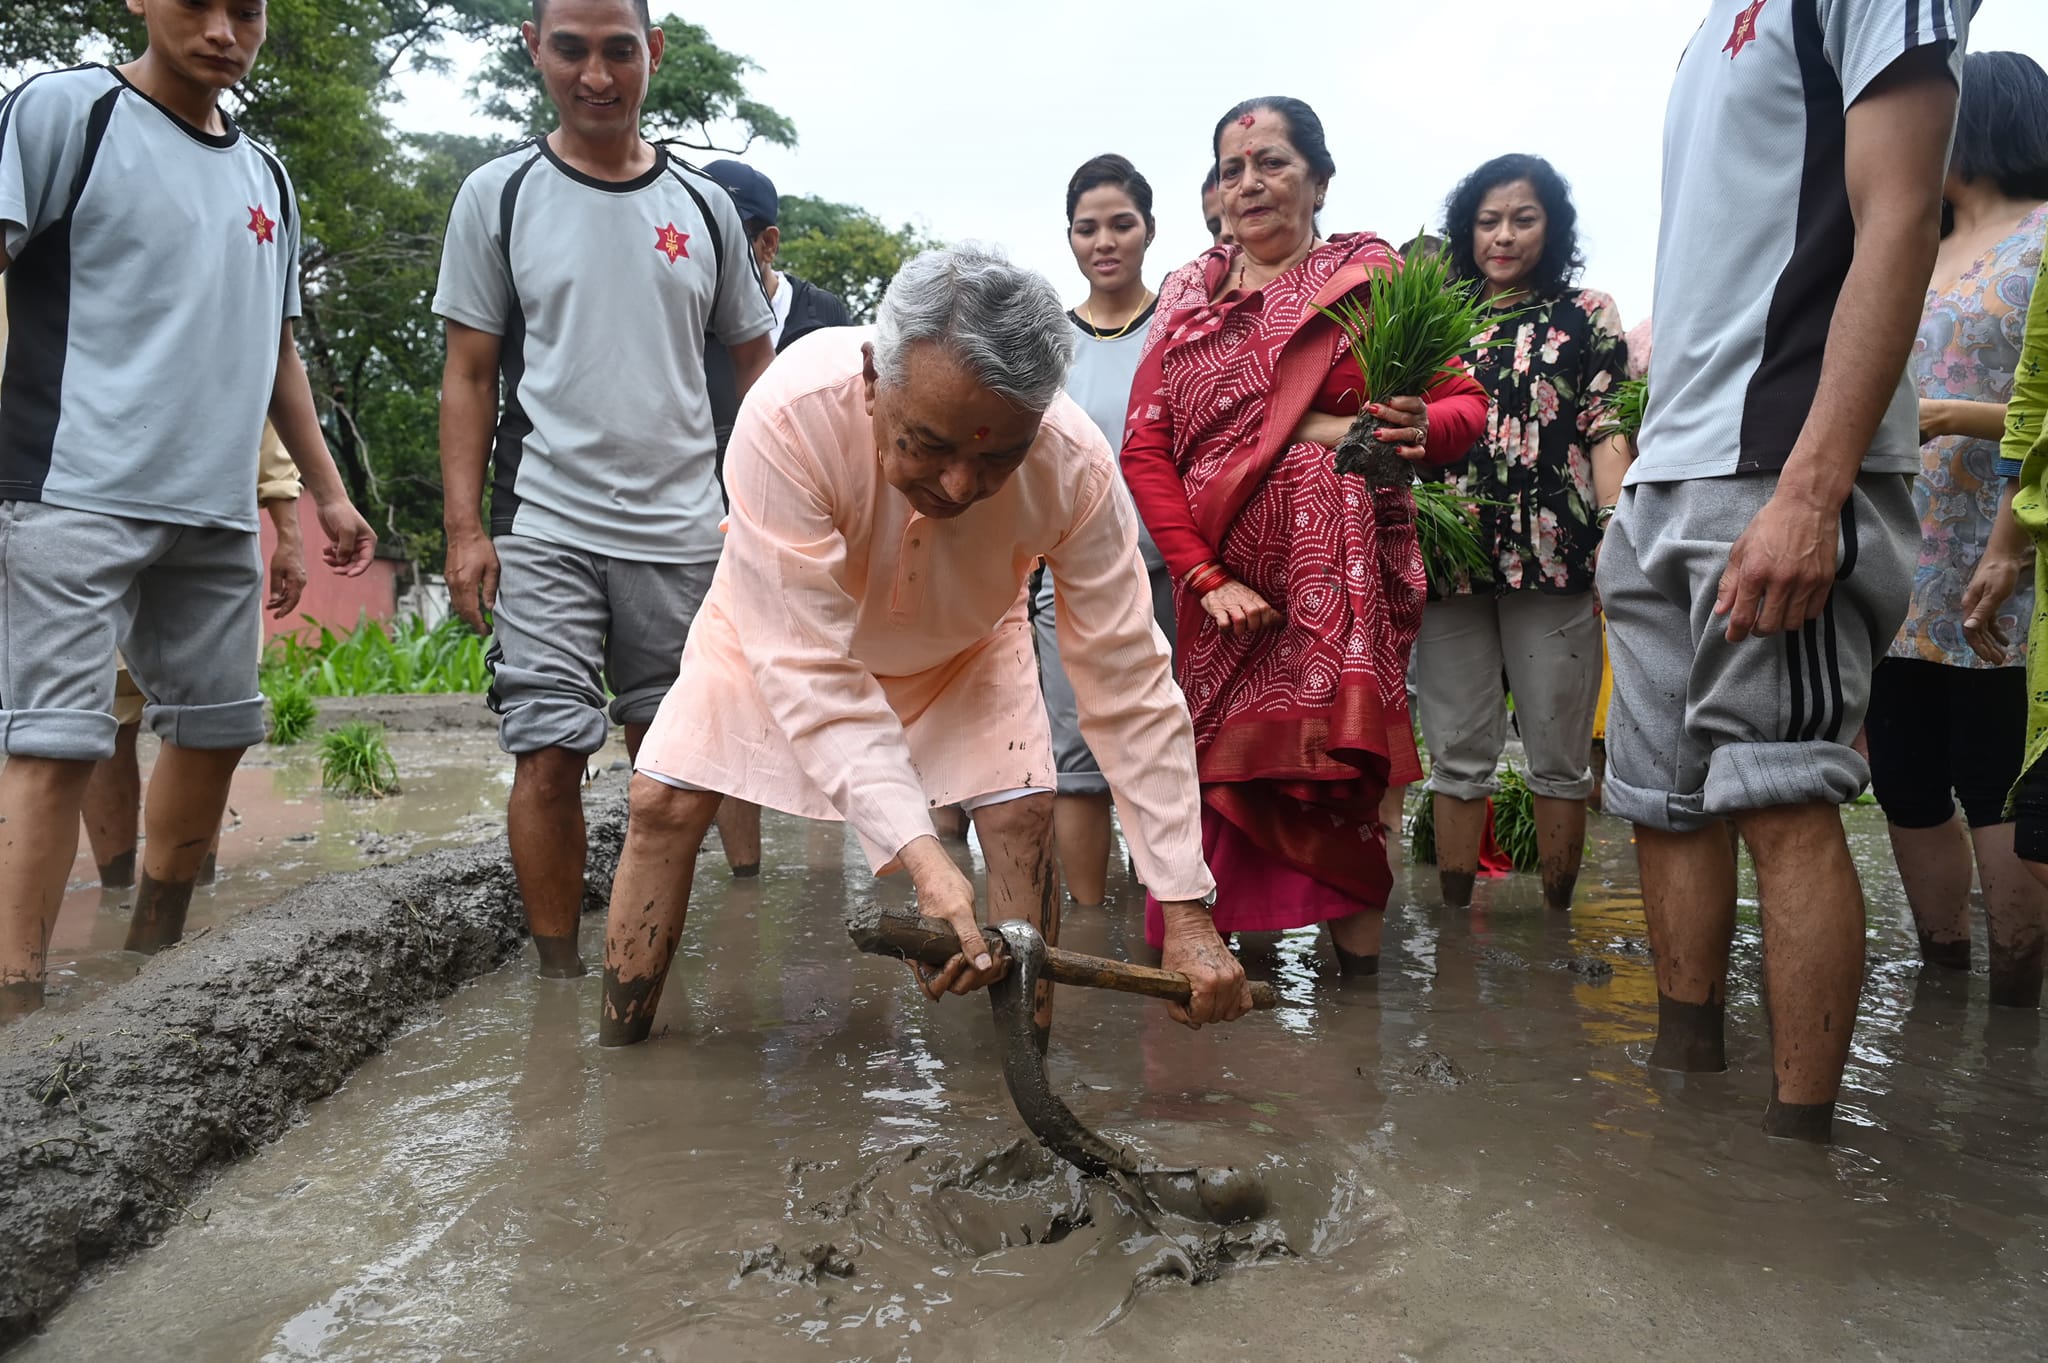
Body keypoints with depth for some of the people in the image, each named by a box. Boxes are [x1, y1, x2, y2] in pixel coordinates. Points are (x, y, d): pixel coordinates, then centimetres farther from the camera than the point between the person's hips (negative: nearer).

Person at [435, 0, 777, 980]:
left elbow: (753, 359, 15)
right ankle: (558, 973, 8)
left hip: (683, 528, 2)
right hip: (545, 529, -2)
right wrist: (465, 528, -5)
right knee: (549, 753, -5)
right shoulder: (500, 195, 4)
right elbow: (469, 375, 4)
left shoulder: (703, 204, 9)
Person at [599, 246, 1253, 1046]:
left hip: (964, 639, 1)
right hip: (787, 618, 0)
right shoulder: (789, 416, -42)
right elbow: (811, 665, -40)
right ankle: (616, 1055, 9)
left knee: (1022, 809, -16)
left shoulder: (1076, 468, -36)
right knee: (662, 801, -8)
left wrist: (1186, 912, -31)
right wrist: (920, 853, -49)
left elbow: (1129, 688, -29)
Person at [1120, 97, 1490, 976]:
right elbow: (1146, 450, 7)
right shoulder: (1186, 298, 15)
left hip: (1344, 585, -3)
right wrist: (1204, 577, -7)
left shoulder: (1370, 276, 7)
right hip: (1221, 588, 3)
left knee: (1333, 789, -7)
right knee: (1227, 791, 2)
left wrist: (1422, 427, -20)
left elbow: (1467, 402, 5)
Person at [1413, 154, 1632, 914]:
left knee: (1558, 757, 3)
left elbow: (1608, 434, 1)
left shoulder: (1585, 314, 9)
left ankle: (1557, 920, 14)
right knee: (1457, 757, 5)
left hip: (1553, 555, -2)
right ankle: (1453, 920, 13)